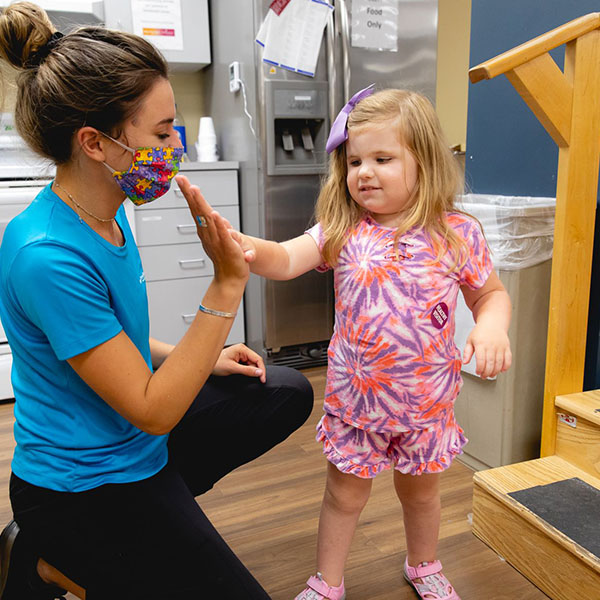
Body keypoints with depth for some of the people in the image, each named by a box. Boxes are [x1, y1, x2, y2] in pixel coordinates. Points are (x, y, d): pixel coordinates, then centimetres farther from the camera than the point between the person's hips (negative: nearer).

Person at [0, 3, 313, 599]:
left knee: (289, 392, 13)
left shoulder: (106, 214, -3)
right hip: (85, 488, -8)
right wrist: (227, 285, -31)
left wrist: (201, 358, 1)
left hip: (131, 438, 8)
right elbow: (152, 411, -26)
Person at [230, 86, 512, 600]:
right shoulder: (342, 232, -10)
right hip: (354, 397, 0)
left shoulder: (459, 233, -10)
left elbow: (491, 292, 3)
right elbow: (287, 259, -24)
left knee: (421, 491, 24)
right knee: (345, 494, 17)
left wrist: (493, 325, -19)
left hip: (427, 400, 1)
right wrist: (251, 249, -46)